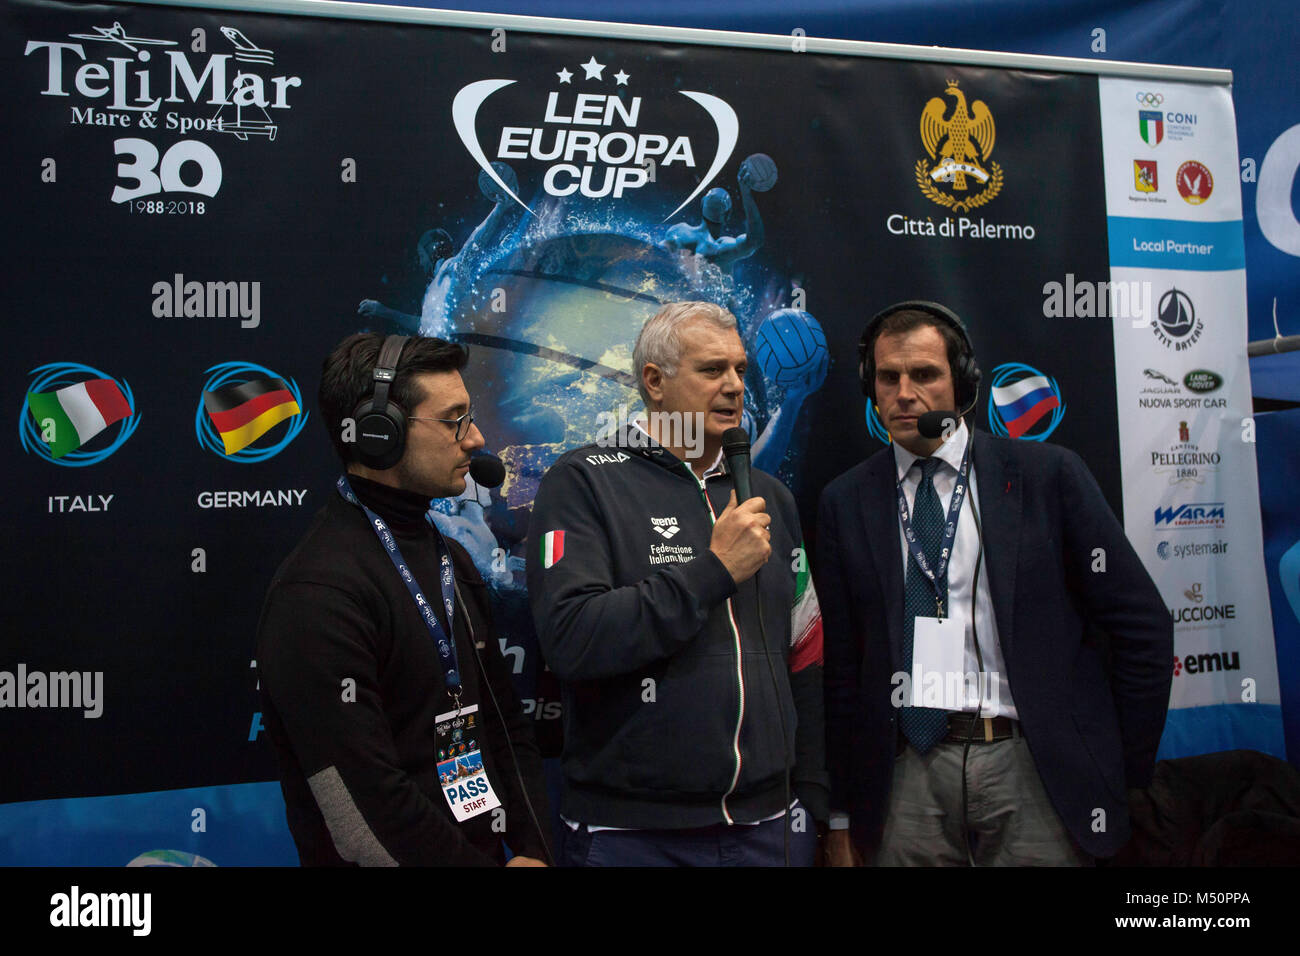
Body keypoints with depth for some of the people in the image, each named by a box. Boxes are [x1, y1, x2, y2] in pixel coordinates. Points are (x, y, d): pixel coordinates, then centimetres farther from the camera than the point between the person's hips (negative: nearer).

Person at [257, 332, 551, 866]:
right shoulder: (319, 595, -20)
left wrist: (530, 849, 1)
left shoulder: (450, 560, 9)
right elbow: (362, 810, -23)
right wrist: (476, 862, -13)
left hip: (488, 849, 7)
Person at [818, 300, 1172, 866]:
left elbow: (1142, 624, 4)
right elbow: (838, 666, 5)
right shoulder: (845, 502, 4)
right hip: (905, 778, 1)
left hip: (1034, 770, -1)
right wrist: (841, 815, 5)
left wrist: (1122, 768, 4)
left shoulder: (1048, 474, 0)